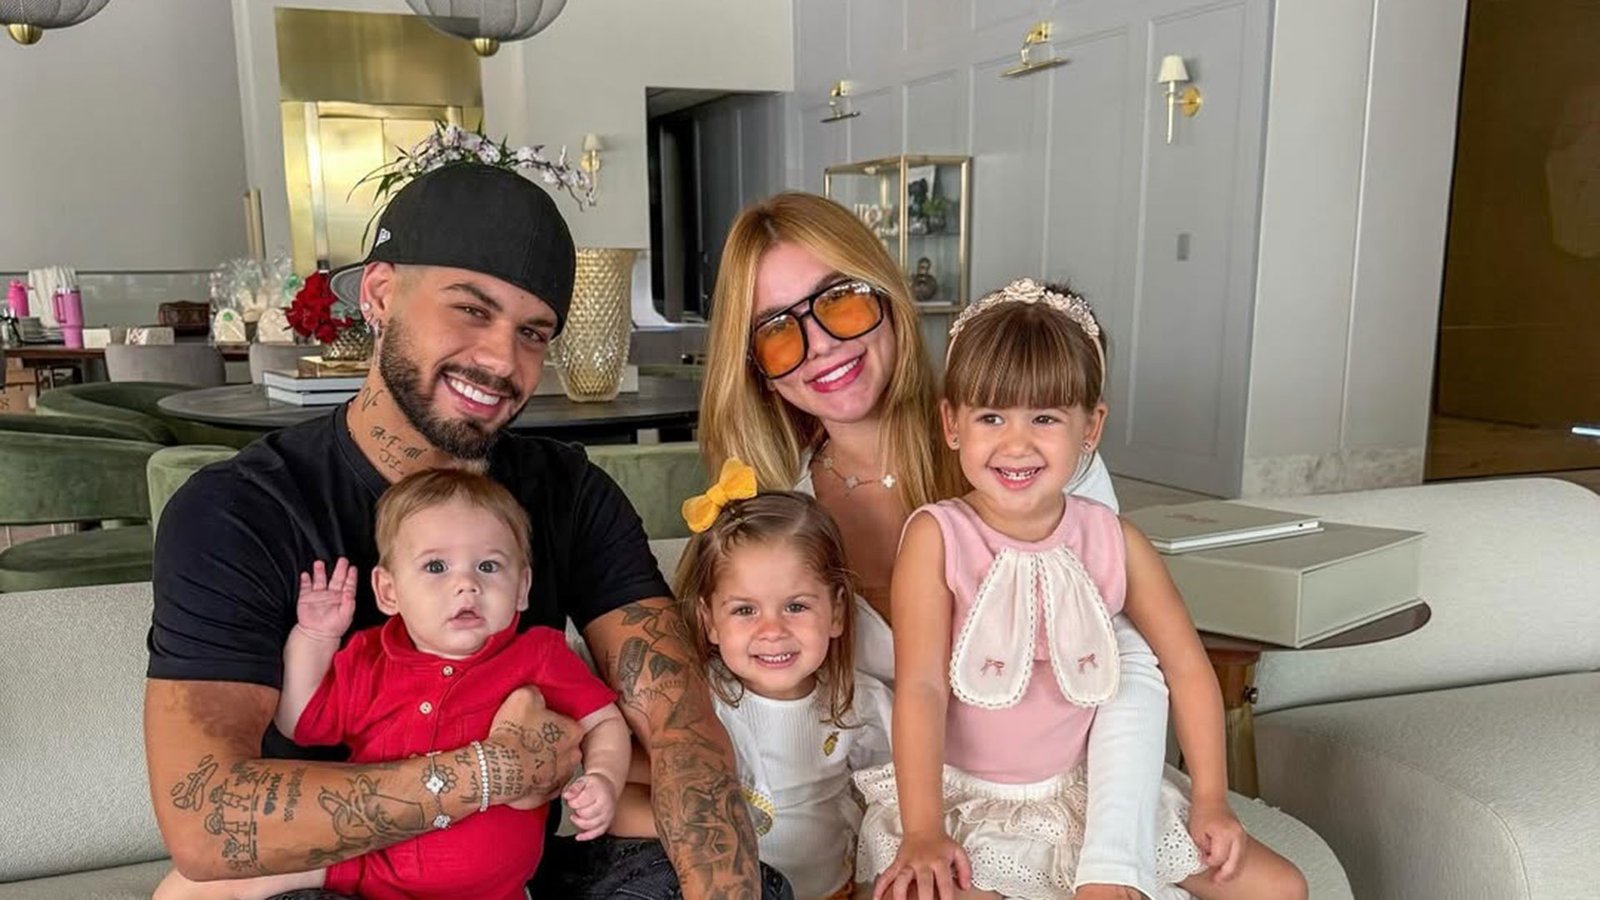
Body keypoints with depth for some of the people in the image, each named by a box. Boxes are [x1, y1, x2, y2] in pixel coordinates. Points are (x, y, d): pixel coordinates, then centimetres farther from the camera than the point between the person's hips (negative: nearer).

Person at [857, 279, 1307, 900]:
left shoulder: (1114, 541, -7)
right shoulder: (936, 537, -16)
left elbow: (1186, 666, 3)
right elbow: (921, 687, -21)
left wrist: (1211, 801, 3)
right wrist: (922, 833, -26)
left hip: (1085, 790, 4)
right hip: (963, 797, -3)